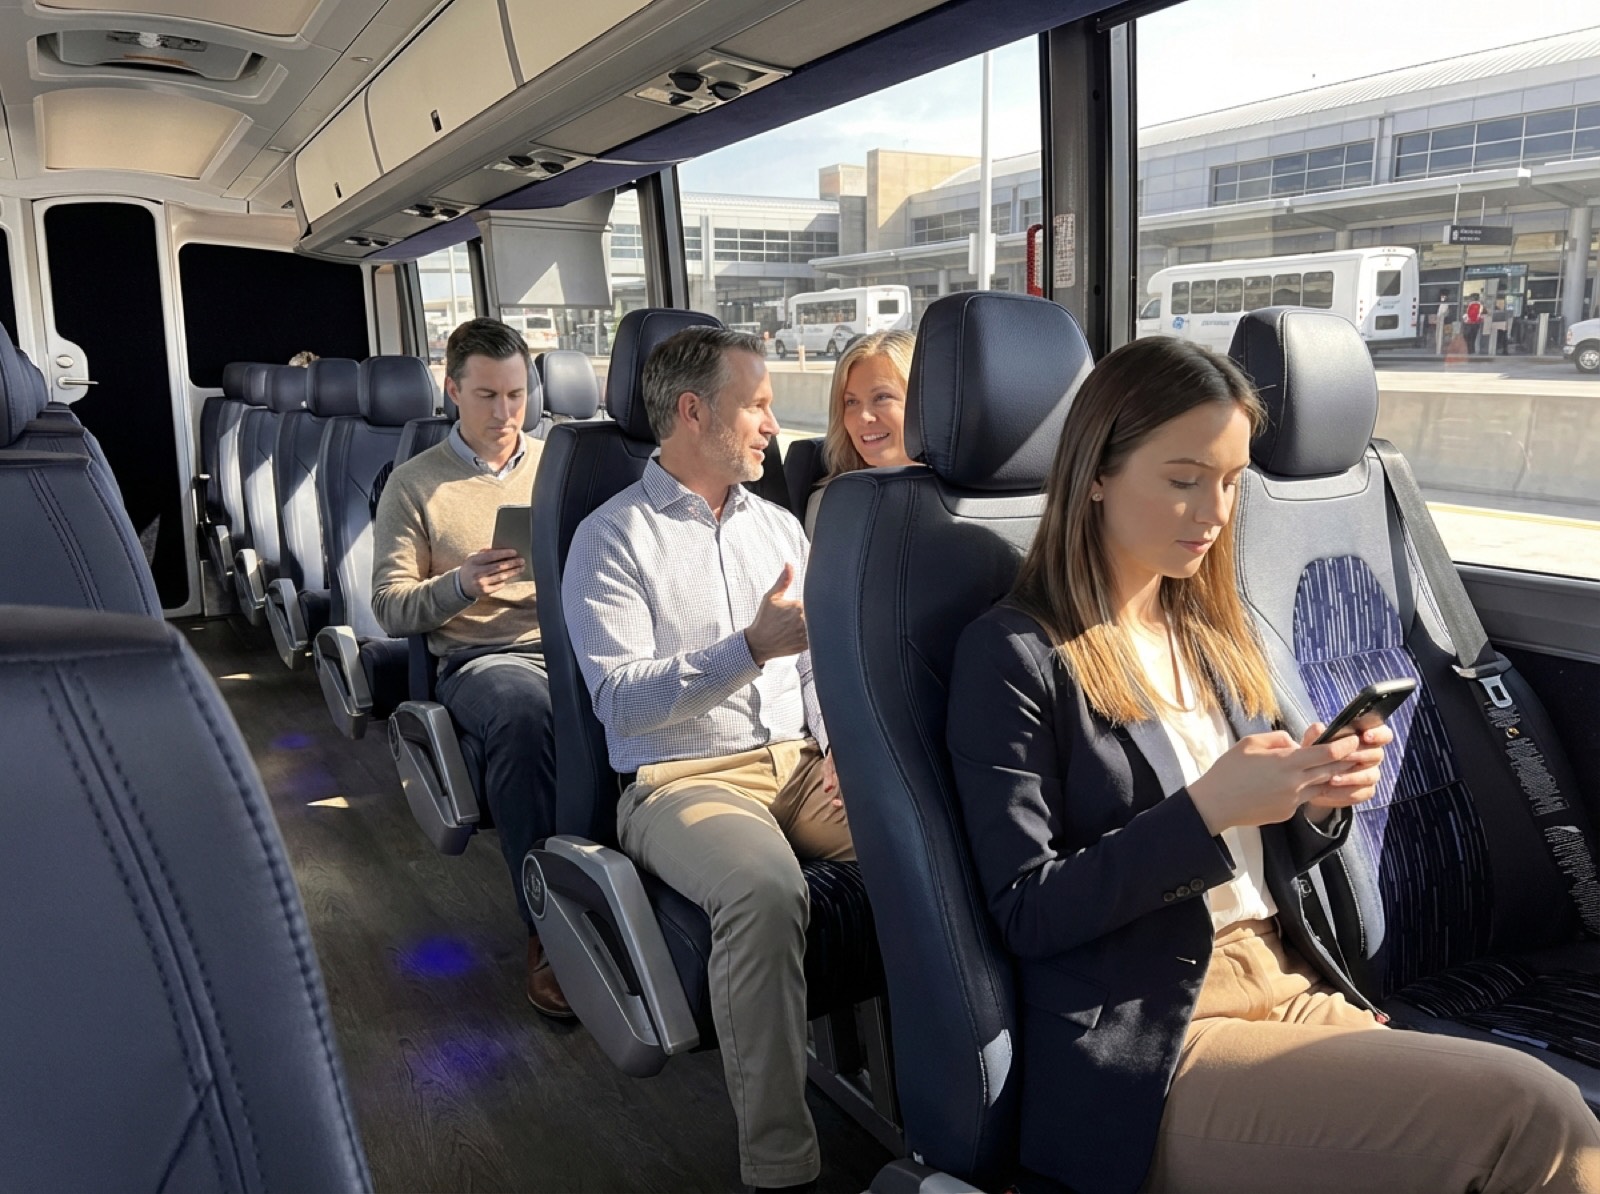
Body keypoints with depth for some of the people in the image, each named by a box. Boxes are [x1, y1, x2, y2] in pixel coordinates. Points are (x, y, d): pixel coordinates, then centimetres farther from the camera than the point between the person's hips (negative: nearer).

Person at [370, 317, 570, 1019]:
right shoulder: (414, 484, 12)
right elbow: (389, 608, 6)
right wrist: (461, 583, -13)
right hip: (479, 659, -2)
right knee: (525, 711, -39)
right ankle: (548, 934, -30)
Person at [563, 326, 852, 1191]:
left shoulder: (779, 525, 18)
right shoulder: (613, 537, -1)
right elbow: (621, 701, -11)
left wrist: (840, 742, -1)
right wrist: (752, 647, -20)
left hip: (800, 763, 5)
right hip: (680, 778, -5)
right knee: (764, 887, -37)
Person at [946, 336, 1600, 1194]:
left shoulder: (1213, 634, 13)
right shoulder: (1011, 653, -10)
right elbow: (1027, 914, -13)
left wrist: (1318, 805, -4)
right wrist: (1206, 810, -21)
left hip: (1289, 985, 7)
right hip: (1142, 1050, -7)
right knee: (1528, 1116, -20)